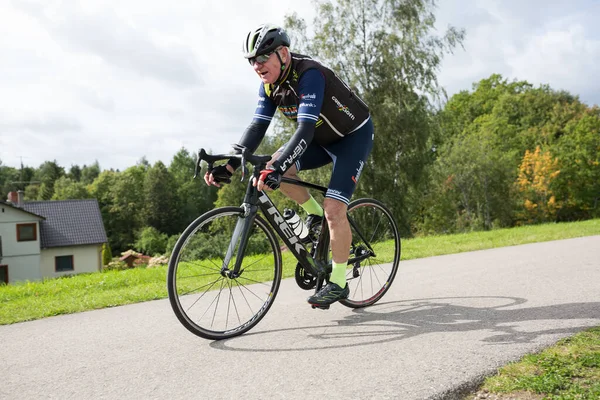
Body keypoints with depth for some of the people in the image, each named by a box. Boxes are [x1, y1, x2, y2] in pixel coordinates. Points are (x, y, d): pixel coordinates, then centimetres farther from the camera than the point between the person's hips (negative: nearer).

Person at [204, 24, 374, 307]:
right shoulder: (269, 85, -9)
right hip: (322, 138, 7)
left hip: (353, 135, -7)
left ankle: (338, 283, -3)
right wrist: (229, 166, -25)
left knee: (334, 208, -19)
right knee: (274, 168, -16)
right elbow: (257, 127, -13)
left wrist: (277, 169, -55)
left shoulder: (309, 74, -32)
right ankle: (314, 212, 8)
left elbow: (306, 129, -42)